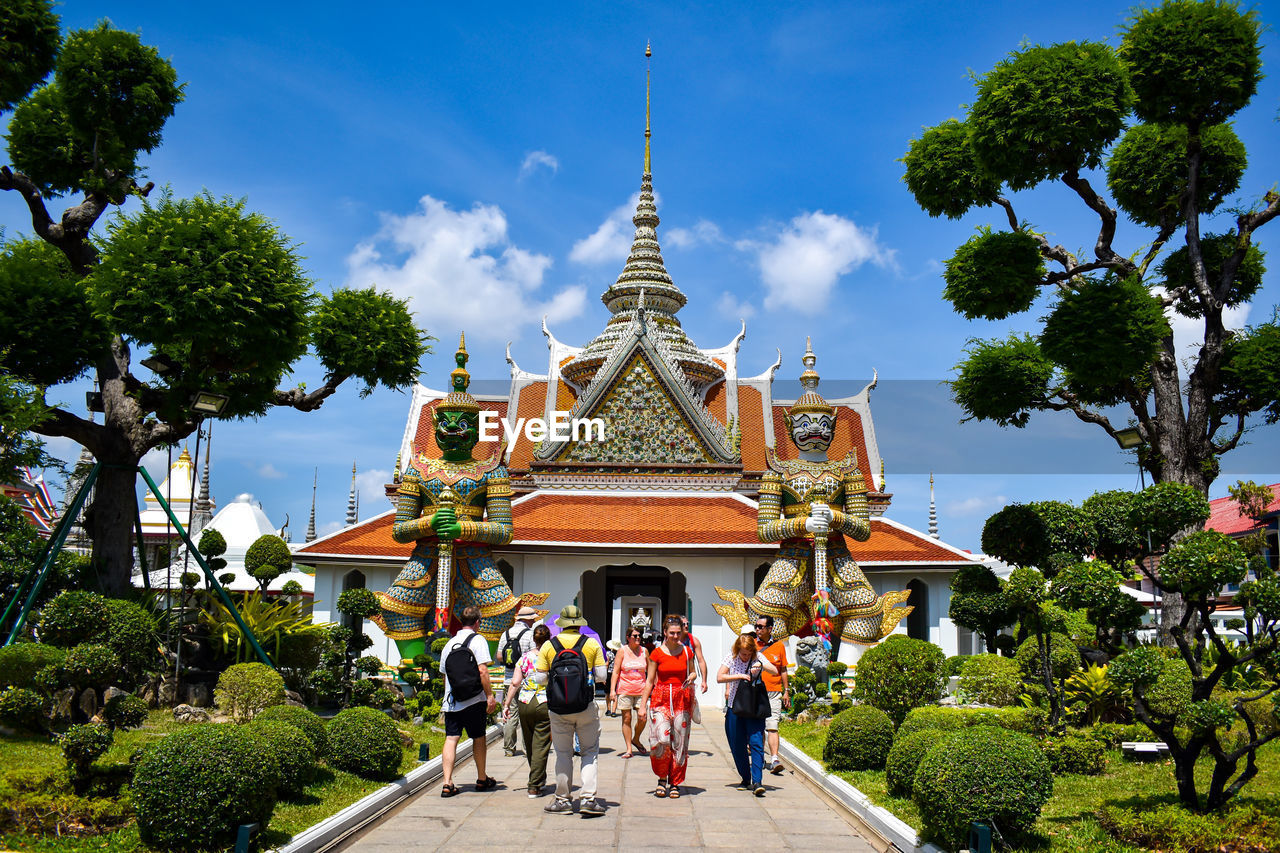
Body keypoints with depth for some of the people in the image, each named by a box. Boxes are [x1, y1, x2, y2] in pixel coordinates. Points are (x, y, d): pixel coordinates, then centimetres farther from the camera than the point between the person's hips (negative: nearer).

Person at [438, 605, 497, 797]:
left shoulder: (449, 644, 12)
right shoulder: (477, 641, -5)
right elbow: (482, 670, -14)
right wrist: (490, 696, -11)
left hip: (451, 702, 4)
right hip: (474, 701, -4)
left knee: (451, 739, 0)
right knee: (478, 738, 11)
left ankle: (447, 783, -8)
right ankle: (482, 779, 24)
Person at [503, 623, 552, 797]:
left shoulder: (525, 657, 4)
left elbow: (515, 682, 0)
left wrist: (507, 704, 5)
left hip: (524, 704, 3)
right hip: (545, 704, -3)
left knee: (530, 745, 17)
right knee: (541, 745, 0)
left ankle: (539, 779, 34)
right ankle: (534, 786, -3)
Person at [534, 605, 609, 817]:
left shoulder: (548, 645, 0)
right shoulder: (592, 644, -1)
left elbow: (540, 678, -1)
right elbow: (602, 675, -3)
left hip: (558, 710, 1)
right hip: (586, 708, -1)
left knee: (563, 754, 11)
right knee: (590, 752, 9)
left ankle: (562, 800, 16)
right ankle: (588, 798, -1)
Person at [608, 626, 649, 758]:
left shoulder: (644, 651, 7)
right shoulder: (622, 651, 0)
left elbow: (650, 670, 17)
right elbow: (615, 672, -1)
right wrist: (612, 690, -8)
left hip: (641, 689, 2)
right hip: (624, 689, -2)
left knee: (642, 718, -6)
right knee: (626, 718, 0)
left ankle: (636, 739, 22)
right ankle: (629, 749, 8)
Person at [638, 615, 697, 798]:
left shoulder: (687, 652, 6)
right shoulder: (657, 654, 1)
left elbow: (693, 673, 19)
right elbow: (649, 681, 4)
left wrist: (691, 678, -6)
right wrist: (643, 705, 0)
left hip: (682, 700, 2)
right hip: (660, 699, -2)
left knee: (679, 742, 1)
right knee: (661, 740, -16)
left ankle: (675, 783, 14)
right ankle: (662, 777, 5)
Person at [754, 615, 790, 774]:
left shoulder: (779, 645, 5)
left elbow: (783, 670, 12)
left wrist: (786, 692, 10)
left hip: (774, 692, -1)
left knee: (772, 726, -11)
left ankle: (774, 759, -17)